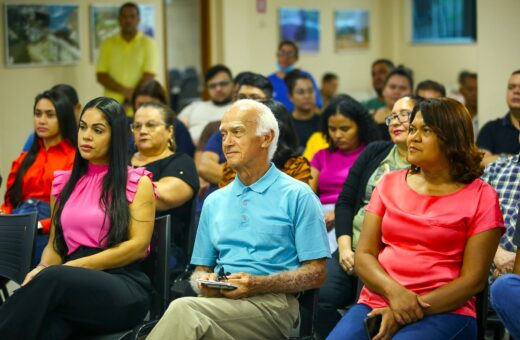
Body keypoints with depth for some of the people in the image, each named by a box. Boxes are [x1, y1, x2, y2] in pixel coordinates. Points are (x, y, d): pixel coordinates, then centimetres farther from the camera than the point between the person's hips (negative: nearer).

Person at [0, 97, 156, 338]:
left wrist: (75, 266, -13)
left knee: (53, 279, -37)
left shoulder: (137, 182, 7)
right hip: (77, 284, 3)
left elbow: (138, 245, -4)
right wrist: (42, 269, -4)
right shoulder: (64, 182, 21)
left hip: (124, 287, -3)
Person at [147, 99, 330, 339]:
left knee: (184, 310, -33)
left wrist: (258, 284, -13)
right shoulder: (214, 201, 24)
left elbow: (316, 273, 1)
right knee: (184, 316, -35)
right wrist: (204, 282, 1)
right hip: (218, 299, 4)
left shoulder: (298, 196, 6)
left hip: (271, 301, -4)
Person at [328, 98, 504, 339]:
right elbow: (363, 256, 6)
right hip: (376, 303, 3)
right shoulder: (389, 183, 12)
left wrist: (413, 310, -14)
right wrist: (394, 291, -14)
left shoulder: (481, 196, 1)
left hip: (443, 311, -3)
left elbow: (473, 280, -4)